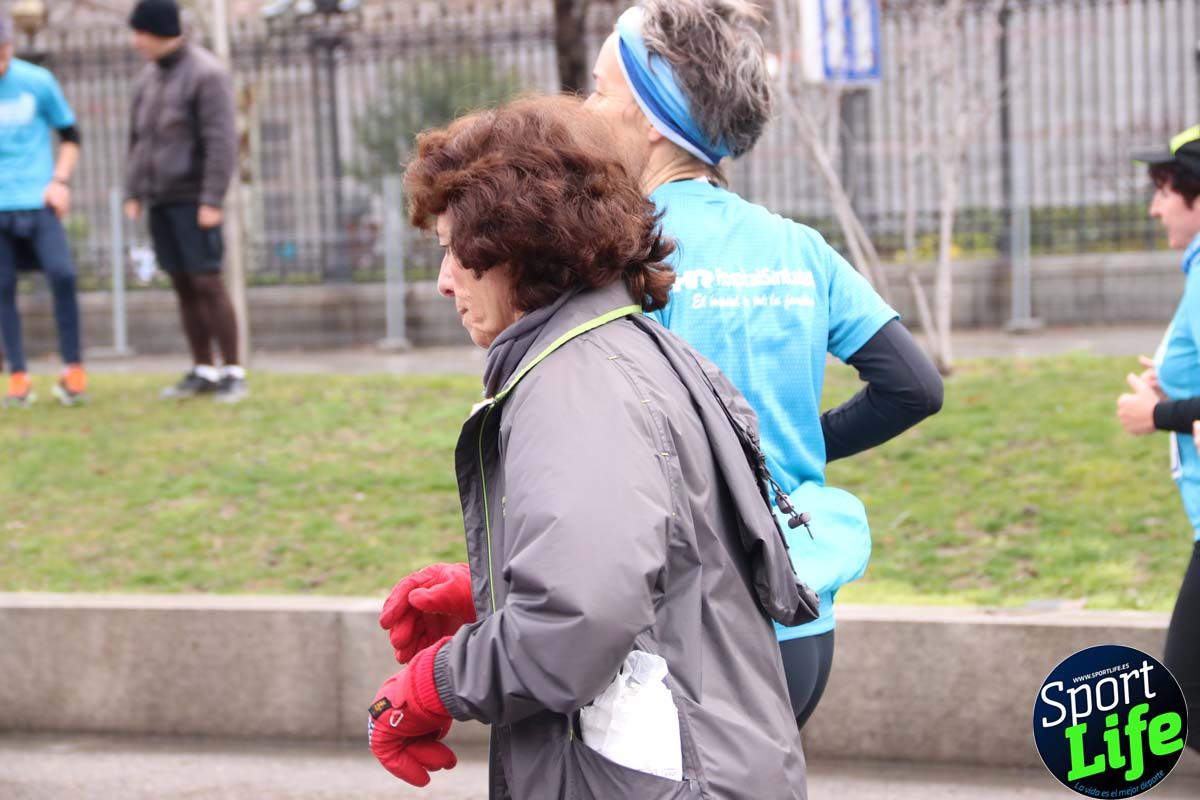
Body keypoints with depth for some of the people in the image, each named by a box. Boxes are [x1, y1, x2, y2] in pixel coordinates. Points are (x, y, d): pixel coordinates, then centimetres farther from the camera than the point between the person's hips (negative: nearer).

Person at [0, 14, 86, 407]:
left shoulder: (38, 82, 1)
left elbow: (69, 135, 12)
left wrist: (60, 180, -1)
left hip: (38, 202, -1)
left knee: (62, 275, -14)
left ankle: (73, 369, -3)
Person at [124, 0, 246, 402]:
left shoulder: (206, 73, -12)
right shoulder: (149, 76, 12)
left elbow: (221, 141, -18)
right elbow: (139, 139, 16)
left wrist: (212, 201, -22)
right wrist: (133, 194, 10)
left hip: (194, 198, -7)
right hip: (160, 200, 7)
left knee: (207, 283, -9)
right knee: (182, 286, 6)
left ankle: (233, 374, -4)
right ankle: (202, 372, 11)